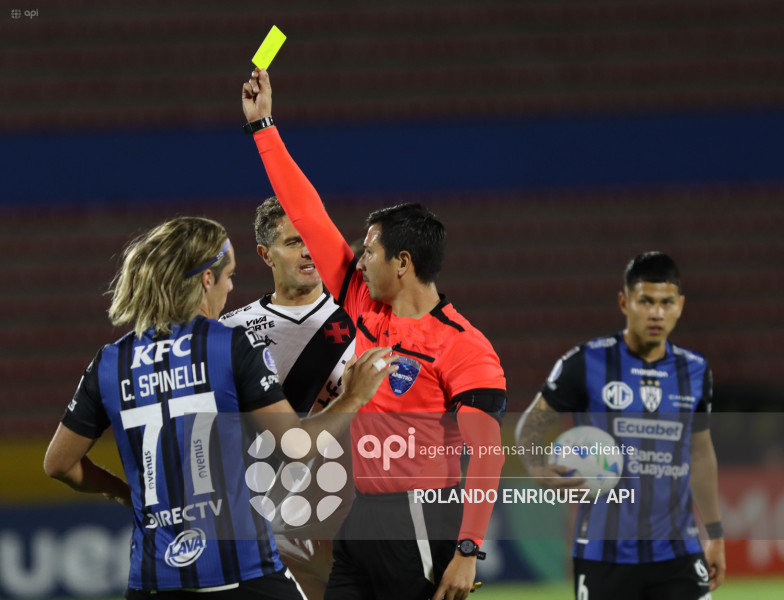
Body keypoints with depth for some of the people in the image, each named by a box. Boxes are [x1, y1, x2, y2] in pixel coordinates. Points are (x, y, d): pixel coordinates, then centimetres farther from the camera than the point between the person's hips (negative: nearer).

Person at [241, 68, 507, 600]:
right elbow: (308, 216, 17)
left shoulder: (462, 347, -10)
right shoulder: (362, 309, 11)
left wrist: (467, 551, -24)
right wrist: (264, 126, 20)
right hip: (360, 524, 8)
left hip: (419, 527, -8)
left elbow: (487, 452, -15)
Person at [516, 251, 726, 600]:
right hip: (604, 555, -3)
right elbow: (531, 423, 2)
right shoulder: (586, 364, -6)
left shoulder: (695, 371, 7)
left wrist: (715, 534, 20)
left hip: (678, 555, 3)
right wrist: (538, 470, -19)